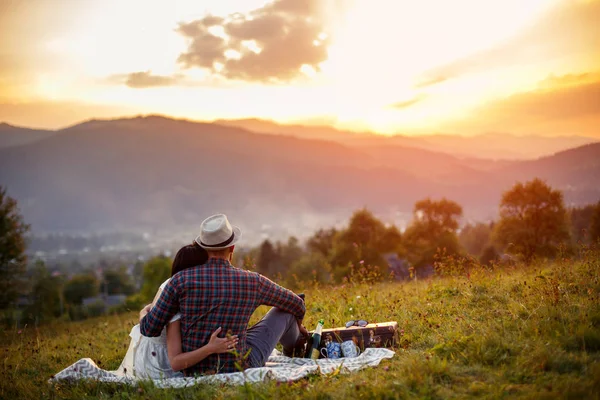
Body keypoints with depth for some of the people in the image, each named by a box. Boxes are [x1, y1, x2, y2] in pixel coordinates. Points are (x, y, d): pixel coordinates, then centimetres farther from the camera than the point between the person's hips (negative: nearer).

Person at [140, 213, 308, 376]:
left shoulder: (181, 280, -14)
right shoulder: (252, 281, -10)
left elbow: (150, 328, -10)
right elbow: (297, 306, 8)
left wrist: (144, 317, 16)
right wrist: (297, 324, 32)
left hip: (194, 372, 2)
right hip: (239, 370, -2)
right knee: (284, 309, 16)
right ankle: (293, 342, 54)